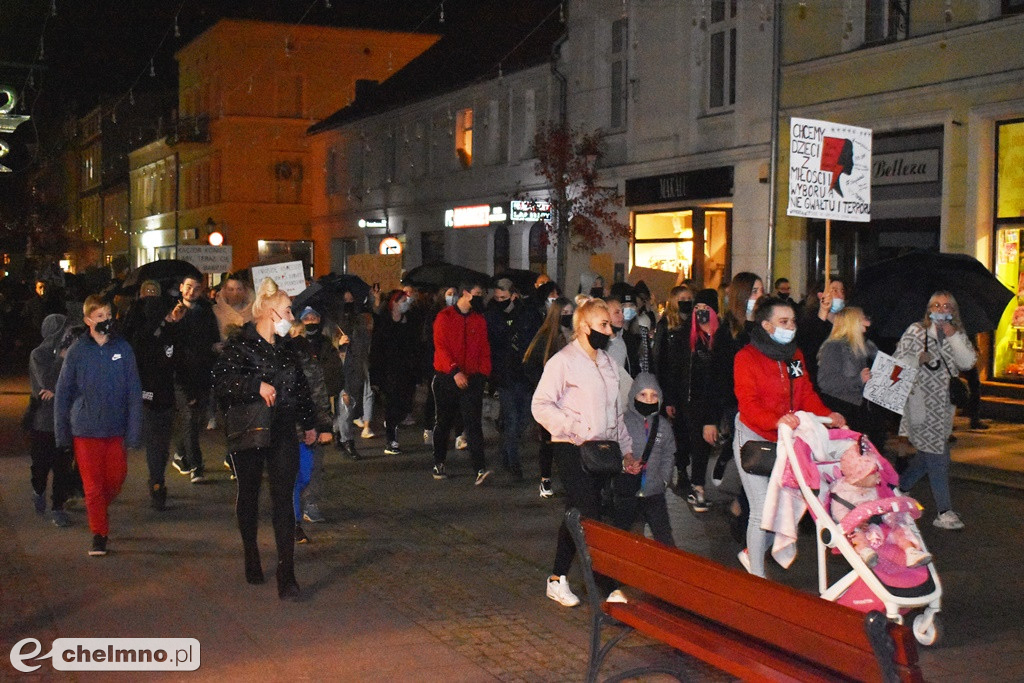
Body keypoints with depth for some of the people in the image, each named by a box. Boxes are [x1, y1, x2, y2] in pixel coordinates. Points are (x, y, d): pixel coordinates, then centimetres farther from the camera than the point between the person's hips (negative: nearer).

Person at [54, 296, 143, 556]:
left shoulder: (123, 349, -3)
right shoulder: (77, 351, -4)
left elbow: (134, 392, -3)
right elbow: (63, 393, 1)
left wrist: (134, 432, -7)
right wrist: (62, 432, 1)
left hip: (115, 428, 1)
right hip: (85, 429, -1)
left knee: (116, 478, 9)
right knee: (93, 485, 2)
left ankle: (100, 510, 39)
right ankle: (99, 535, 14)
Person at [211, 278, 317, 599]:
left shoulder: (285, 347, 12)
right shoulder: (239, 345, -9)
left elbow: (300, 385, 22)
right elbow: (220, 380, -23)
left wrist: (309, 422, 26)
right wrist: (256, 386, -27)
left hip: (282, 432, 4)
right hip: (248, 433, -4)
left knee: (283, 500, -5)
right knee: (248, 495, 13)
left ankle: (286, 575, -7)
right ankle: (251, 557, 34)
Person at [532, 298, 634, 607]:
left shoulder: (607, 362, 17)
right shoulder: (564, 361, -8)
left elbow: (616, 411, 23)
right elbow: (541, 405, -14)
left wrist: (626, 450, 17)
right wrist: (577, 430, -21)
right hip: (573, 450, -7)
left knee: (578, 515, 12)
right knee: (589, 517, -10)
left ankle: (558, 578, 22)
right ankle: (608, 587, -6)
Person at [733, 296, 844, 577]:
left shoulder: (795, 355, 10)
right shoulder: (747, 357, -12)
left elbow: (807, 394, 7)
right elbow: (748, 404, -21)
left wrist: (827, 415, -12)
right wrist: (777, 421, -38)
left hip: (786, 439, 6)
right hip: (754, 438, -6)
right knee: (762, 510, -7)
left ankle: (751, 553, 30)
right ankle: (757, 578, 7)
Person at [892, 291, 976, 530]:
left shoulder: (958, 335, 12)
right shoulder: (916, 331, -1)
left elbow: (969, 362, -3)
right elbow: (898, 360, -5)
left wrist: (952, 337, -11)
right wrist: (919, 359, -21)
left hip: (944, 401, 6)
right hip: (922, 401, -6)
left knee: (929, 453, 11)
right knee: (938, 455, -7)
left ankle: (899, 487, 33)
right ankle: (944, 512, -1)